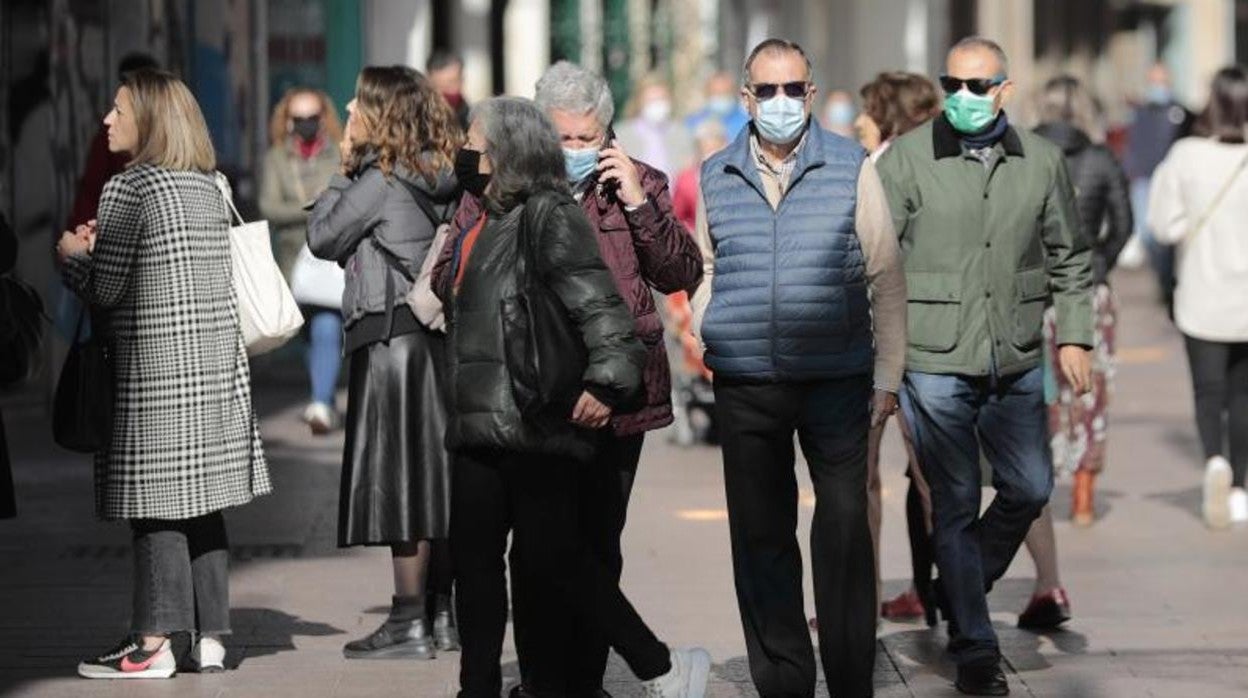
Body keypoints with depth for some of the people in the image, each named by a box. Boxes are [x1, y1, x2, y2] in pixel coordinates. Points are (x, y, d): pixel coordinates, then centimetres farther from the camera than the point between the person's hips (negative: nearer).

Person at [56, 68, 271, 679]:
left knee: (157, 505, -4)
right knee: (203, 503, 9)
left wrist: (73, 255, 7)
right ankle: (210, 636, 10)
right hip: (219, 358, 7)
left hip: (155, 366, -7)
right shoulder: (207, 185, 11)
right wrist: (99, 246, 18)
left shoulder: (127, 189, -11)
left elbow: (104, 290, -11)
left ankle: (153, 644, -3)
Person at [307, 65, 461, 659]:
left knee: (398, 476, -5)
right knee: (429, 474, 11)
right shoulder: (434, 178, 11)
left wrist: (344, 169, 4)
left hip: (391, 337, -8)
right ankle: (442, 614, 15)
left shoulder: (379, 180, -12)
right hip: (434, 335, 8)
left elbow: (321, 237, -3)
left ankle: (409, 625, -4)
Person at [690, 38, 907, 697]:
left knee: (845, 536, -2)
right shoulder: (716, 176, 9)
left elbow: (886, 279, 3)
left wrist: (888, 377, 0)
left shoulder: (851, 168, 1)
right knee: (760, 538, 7)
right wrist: (705, 343, 6)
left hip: (836, 381, -2)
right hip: (745, 389, 3)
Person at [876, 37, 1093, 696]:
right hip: (934, 363, -4)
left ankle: (960, 587, 33)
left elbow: (1069, 257, 14)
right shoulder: (907, 159, -6)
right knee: (955, 502, 1)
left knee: (1029, 488, 8)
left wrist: (1073, 336, 7)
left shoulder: (1042, 161, 4)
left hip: (1016, 365, 4)